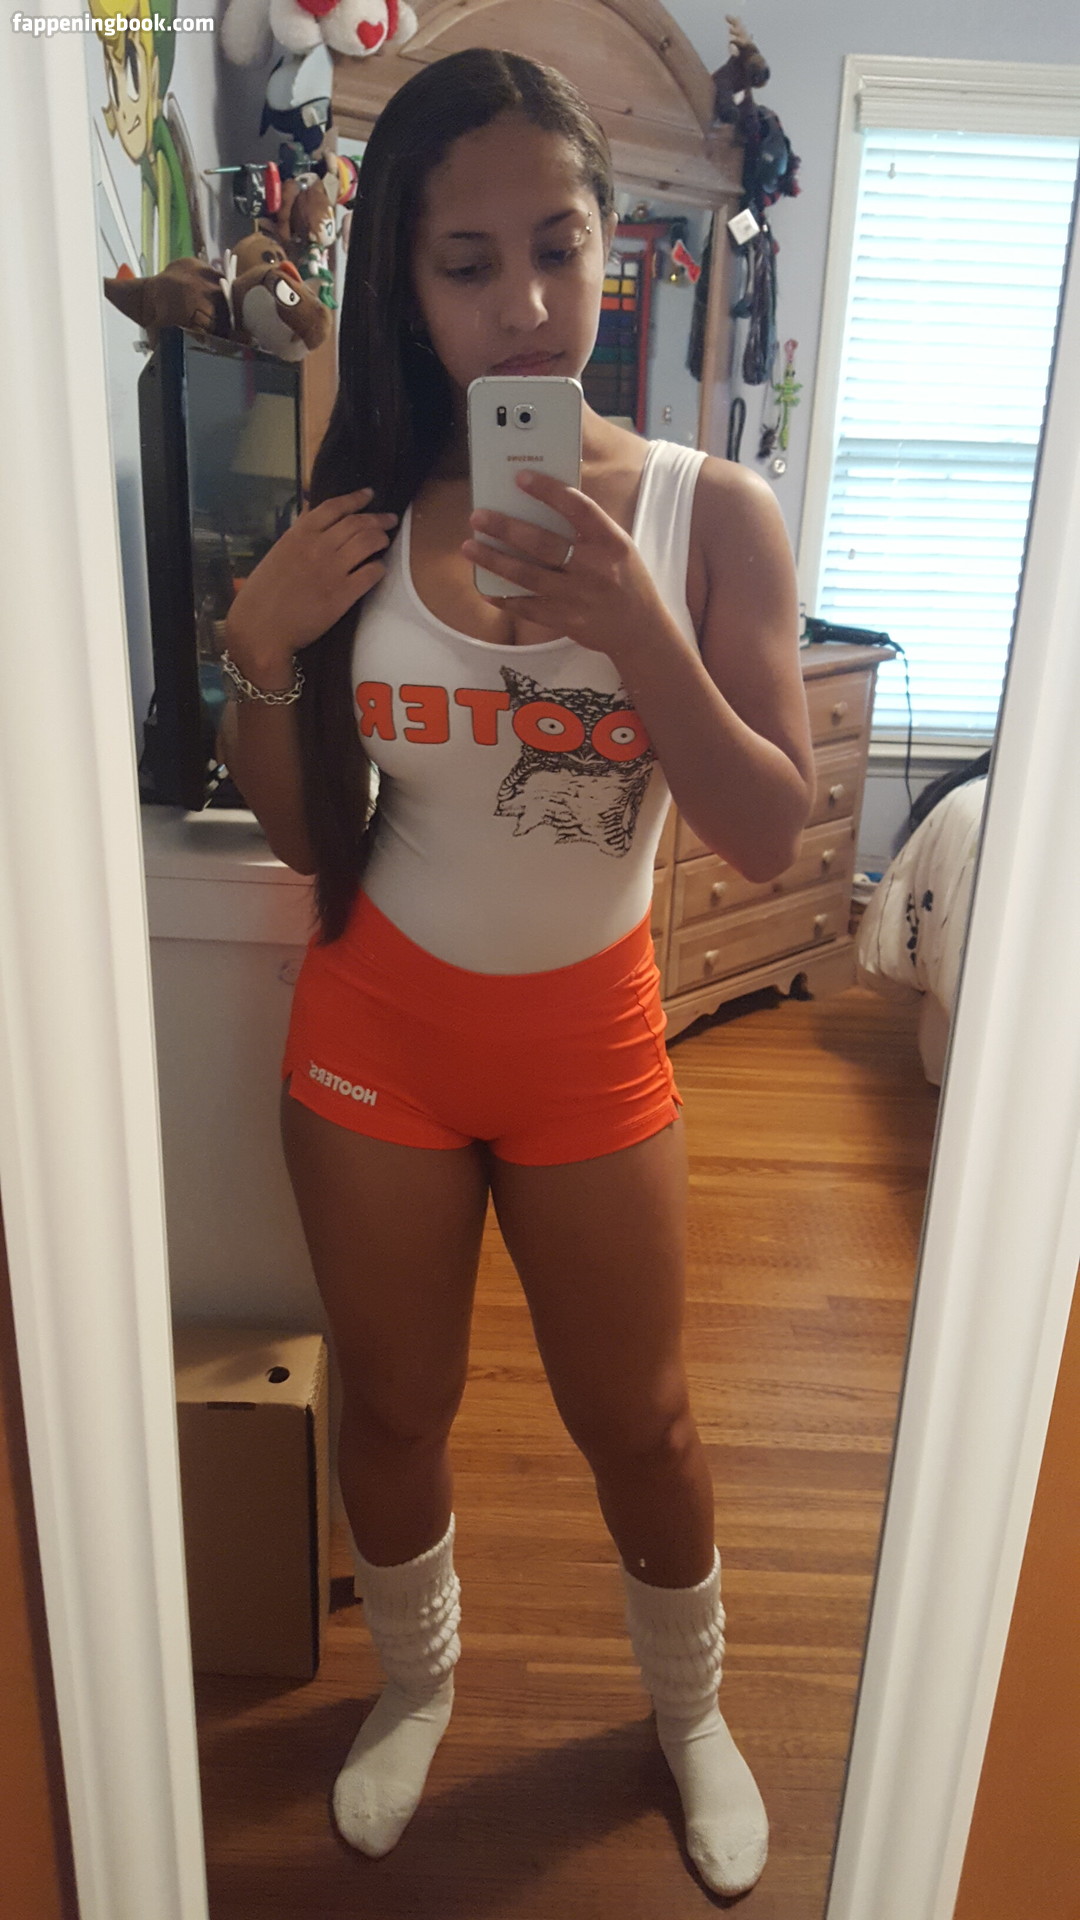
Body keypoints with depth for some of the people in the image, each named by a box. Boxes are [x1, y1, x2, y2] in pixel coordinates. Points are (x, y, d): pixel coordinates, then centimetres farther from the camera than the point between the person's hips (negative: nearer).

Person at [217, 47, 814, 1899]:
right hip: (375, 1027, 2)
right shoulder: (360, 517, -6)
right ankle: (416, 1677, 50)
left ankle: (690, 1707, 47)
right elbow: (301, 835, -1)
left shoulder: (712, 514, -10)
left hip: (587, 1039, -1)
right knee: (393, 1404, 18)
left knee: (638, 1420, 16)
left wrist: (639, 634, -27)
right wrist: (262, 657, -18)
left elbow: (770, 833, -14)